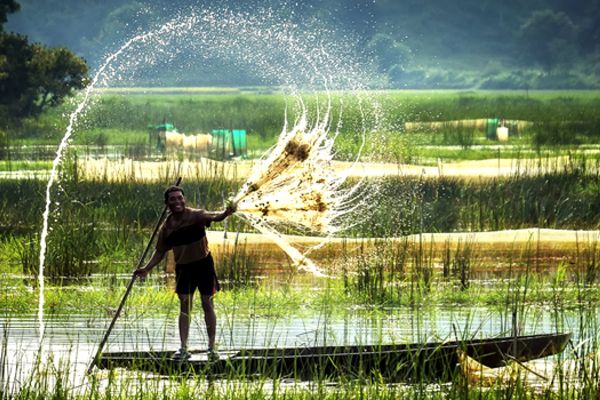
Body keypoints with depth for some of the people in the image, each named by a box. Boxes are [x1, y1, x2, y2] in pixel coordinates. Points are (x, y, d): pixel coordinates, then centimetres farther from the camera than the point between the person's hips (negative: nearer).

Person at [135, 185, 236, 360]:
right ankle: (183, 348, 4)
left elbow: (212, 217, -33)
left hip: (203, 263, -3)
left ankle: (212, 348, 8)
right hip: (183, 267, 3)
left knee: (207, 304, 2)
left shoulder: (195, 215, -13)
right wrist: (147, 268, 1)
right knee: (184, 306, 2)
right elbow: (160, 251, 11)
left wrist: (224, 214, -56)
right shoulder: (167, 227, -1)